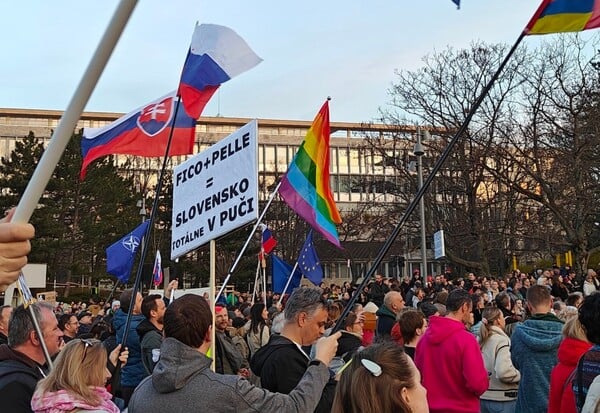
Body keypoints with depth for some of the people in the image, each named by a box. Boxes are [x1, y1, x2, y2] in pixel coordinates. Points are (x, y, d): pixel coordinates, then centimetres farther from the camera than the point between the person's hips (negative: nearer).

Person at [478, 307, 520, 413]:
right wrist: (520, 375, -10)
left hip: (483, 397, 6)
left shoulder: (480, 341, 5)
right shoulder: (502, 340, -16)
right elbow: (503, 372, -26)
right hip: (502, 399, -6)